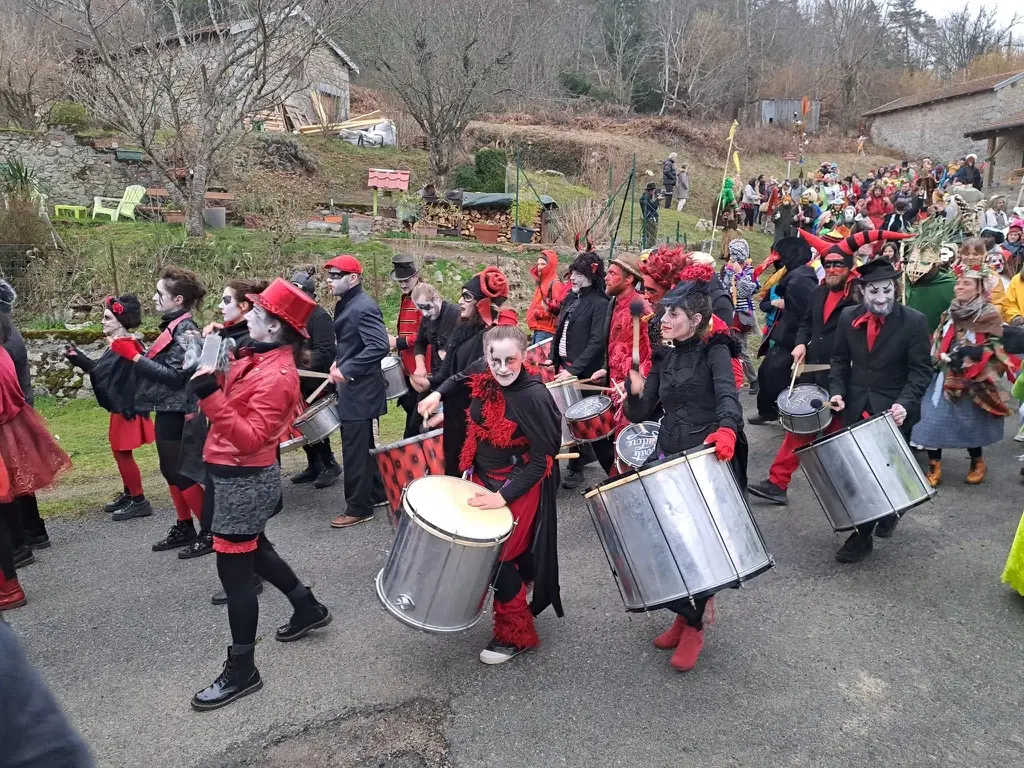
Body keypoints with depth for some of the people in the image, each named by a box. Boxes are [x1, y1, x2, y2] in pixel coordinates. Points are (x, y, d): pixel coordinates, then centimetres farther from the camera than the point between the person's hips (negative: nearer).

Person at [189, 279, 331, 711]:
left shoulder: (276, 375, -24)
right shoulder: (260, 358, 5)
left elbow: (251, 438, -30)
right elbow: (237, 402, 15)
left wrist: (210, 396, -37)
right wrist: (211, 374, 3)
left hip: (244, 480, -10)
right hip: (234, 474, 10)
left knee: (233, 570, -1)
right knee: (253, 551, 25)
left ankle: (242, 672, 14)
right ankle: (309, 609, 44)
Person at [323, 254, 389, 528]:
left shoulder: (364, 307, -19)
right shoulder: (345, 304, 12)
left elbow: (380, 346, -29)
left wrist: (346, 369, -25)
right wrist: (338, 362, 9)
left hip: (359, 391, -10)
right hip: (352, 389, 10)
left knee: (355, 451, -2)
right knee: (363, 446, 19)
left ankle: (359, 508, 9)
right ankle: (376, 493, 33)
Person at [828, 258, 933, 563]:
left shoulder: (914, 321, -12)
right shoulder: (848, 317, -1)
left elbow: (920, 370, -10)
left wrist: (904, 403, -24)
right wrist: (837, 391, -7)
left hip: (893, 410, -4)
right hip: (856, 407, 4)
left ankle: (863, 535, 10)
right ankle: (885, 511, 38)